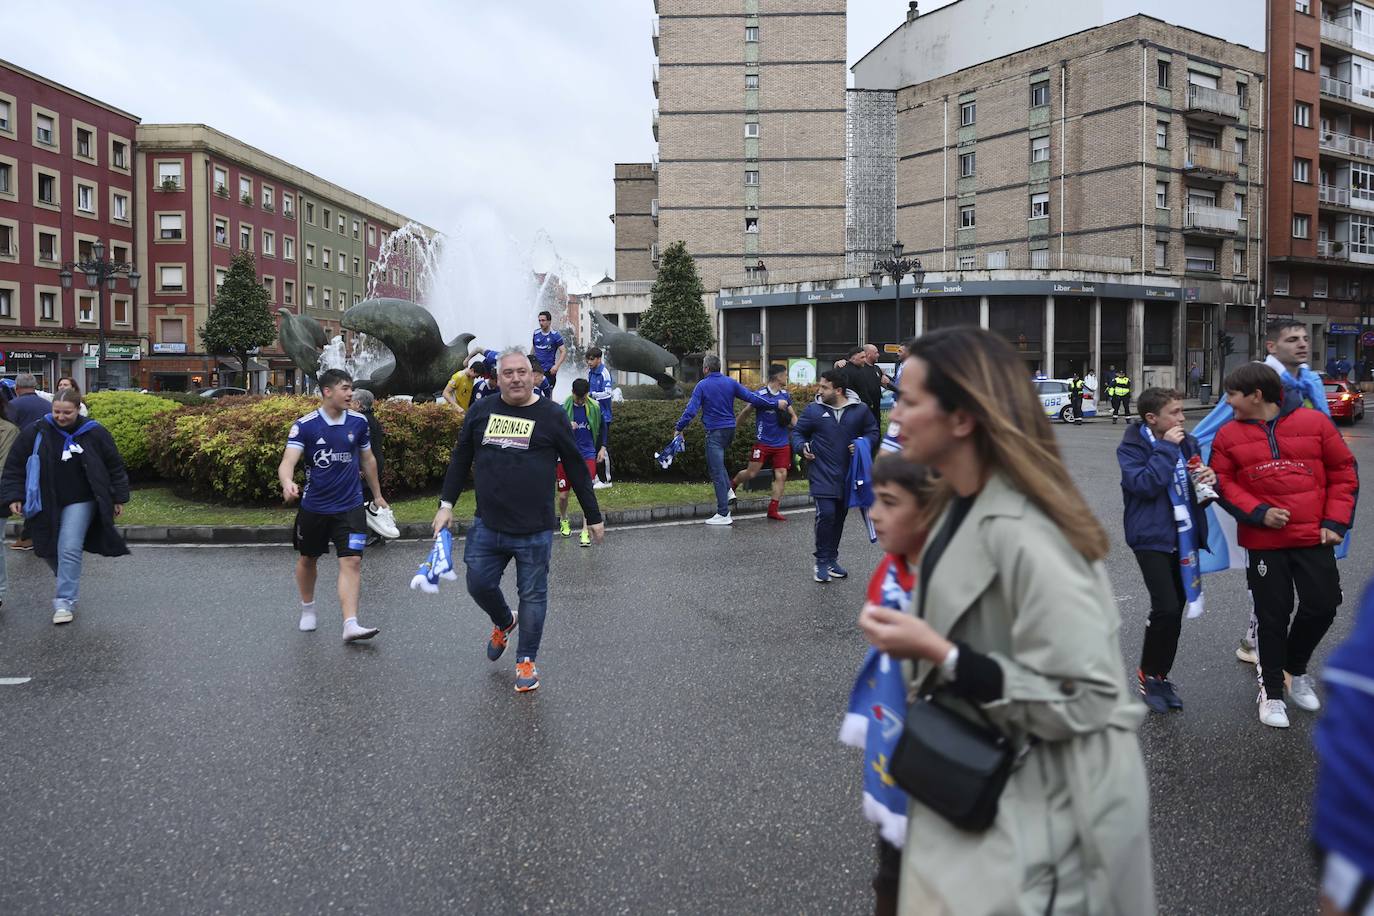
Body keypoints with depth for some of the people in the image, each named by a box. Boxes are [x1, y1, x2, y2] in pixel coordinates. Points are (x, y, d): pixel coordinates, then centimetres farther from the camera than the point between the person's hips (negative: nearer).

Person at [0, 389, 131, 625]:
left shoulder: (94, 433, -6)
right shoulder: (36, 432, -5)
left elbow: (114, 466, 2)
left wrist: (119, 498, 2)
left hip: (80, 502, -3)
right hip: (46, 504, 3)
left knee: (69, 550, -13)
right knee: (49, 549, 12)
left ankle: (65, 601, -6)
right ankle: (68, 585, 39)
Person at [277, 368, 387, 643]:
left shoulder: (359, 422, -1)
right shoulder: (305, 425, -10)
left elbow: (368, 460, 13)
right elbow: (288, 461, -21)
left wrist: (377, 494, 20)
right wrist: (288, 483, -42)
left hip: (350, 507, 1)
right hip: (313, 507, 0)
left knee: (351, 561, -11)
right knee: (308, 559, 18)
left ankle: (350, 624, -14)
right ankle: (307, 608, 43)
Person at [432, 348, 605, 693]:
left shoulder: (551, 415, -2)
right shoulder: (481, 411, 6)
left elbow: (576, 468, 3)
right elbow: (461, 459, 15)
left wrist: (593, 517, 6)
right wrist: (446, 504, 9)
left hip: (534, 530, -3)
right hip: (487, 525, 3)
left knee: (533, 595, 4)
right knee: (479, 584, 7)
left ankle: (526, 660, 21)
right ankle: (503, 622, 39)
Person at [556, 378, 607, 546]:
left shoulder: (594, 407, 0)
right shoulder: (563, 407, -8)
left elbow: (602, 426, 17)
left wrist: (602, 448, 13)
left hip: (587, 455, 1)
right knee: (563, 495, 6)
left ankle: (585, 531, -3)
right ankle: (563, 520, 36)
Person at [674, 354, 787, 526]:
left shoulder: (702, 386, -7)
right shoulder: (730, 382, 4)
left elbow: (691, 410, -13)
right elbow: (752, 398, 1)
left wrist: (679, 428, -3)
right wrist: (775, 404, 9)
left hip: (714, 432, -6)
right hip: (730, 429, 6)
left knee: (717, 471, -4)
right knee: (717, 461, 30)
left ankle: (723, 514, -4)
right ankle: (728, 491, 14)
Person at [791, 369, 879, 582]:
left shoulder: (860, 409, 0)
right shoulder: (813, 409, -3)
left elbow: (873, 432, 11)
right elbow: (797, 431, 9)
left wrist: (864, 444, -10)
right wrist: (802, 447, -11)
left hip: (848, 476, 3)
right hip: (822, 475, -3)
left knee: (839, 516, 13)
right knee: (826, 514, -14)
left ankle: (832, 559, 28)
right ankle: (822, 562, -1)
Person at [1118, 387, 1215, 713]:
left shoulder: (1189, 443, 7)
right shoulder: (1131, 447, -8)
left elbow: (1200, 490, 14)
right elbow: (1145, 484, -24)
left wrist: (1211, 480, -9)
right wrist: (1166, 448, -19)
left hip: (1184, 538, 6)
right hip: (1152, 538, -6)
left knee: (1174, 612, 11)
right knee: (1166, 608, -17)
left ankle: (1160, 675, 25)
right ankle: (1149, 674, 3)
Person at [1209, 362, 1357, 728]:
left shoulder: (1314, 422, -2)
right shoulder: (1229, 434, 0)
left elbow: (1343, 472, 3)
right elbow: (1223, 482, 0)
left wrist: (1335, 522, -3)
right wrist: (1258, 513, -14)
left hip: (1314, 537, 0)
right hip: (1263, 542, 0)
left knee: (1322, 606, 3)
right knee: (1273, 615, 5)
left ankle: (1295, 668, 32)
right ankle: (1272, 692, 21)